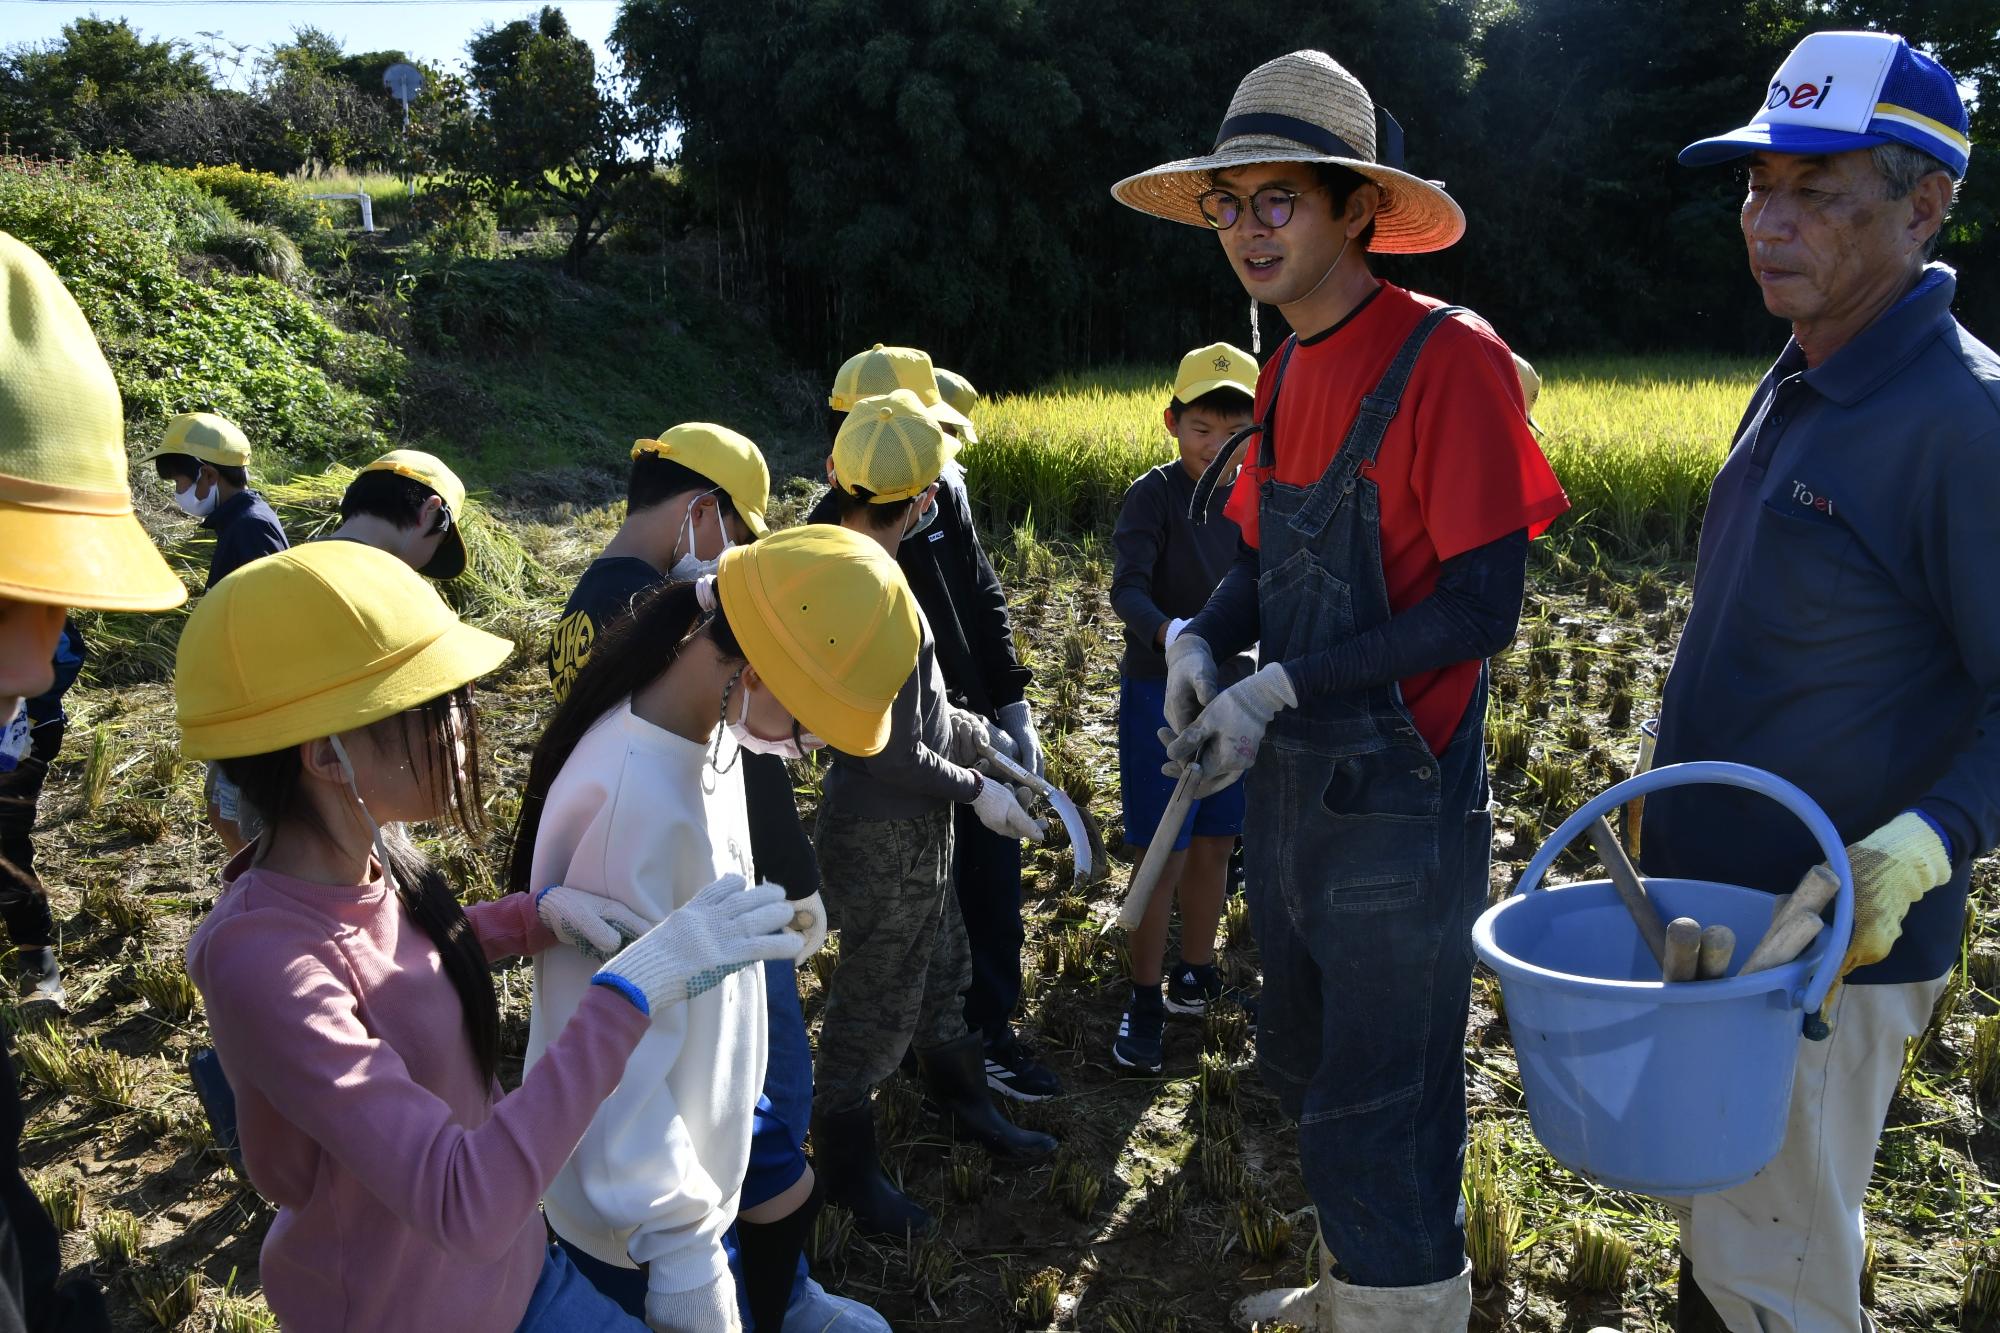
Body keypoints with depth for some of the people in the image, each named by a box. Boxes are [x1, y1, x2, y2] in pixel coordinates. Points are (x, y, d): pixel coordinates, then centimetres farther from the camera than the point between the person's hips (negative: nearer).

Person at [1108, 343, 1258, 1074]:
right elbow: (1127, 588, -25)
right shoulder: (1153, 495, -13)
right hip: (1162, 692, -5)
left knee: (1214, 846, 15)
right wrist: (1169, 632, -44)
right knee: (1165, 855, -2)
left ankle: (1195, 977, 32)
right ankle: (1145, 1003, 12)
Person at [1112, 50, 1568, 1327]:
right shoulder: (1285, 371, 8)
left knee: (1379, 1117, 3)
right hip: (1287, 787, 9)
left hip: (1398, 802, -8)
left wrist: (1282, 689, -21)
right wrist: (1200, 638, -4)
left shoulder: (1448, 357, -16)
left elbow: (1482, 609, -19)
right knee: (1308, 1075, 24)